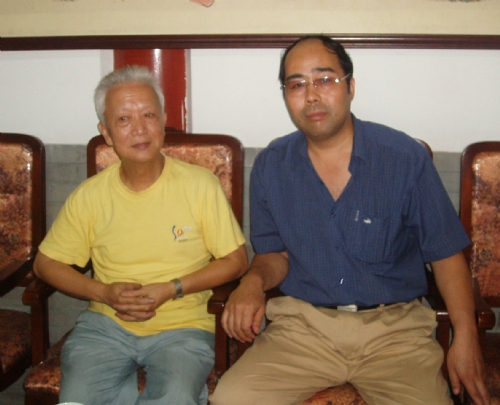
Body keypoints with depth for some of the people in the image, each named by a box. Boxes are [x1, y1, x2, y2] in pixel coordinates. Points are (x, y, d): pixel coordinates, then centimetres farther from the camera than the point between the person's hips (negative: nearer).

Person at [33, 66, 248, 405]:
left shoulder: (201, 185, -4)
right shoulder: (89, 196, 2)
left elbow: (237, 260, 0)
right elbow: (46, 263, 9)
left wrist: (171, 289, -12)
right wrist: (104, 292, -8)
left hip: (183, 327, -1)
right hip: (106, 324, 2)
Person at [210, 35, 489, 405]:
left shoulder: (406, 158, -6)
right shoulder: (270, 166, 1)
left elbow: (446, 253, 0)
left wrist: (465, 336, -7)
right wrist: (254, 280, -9)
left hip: (394, 326, 0)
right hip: (302, 324, 1)